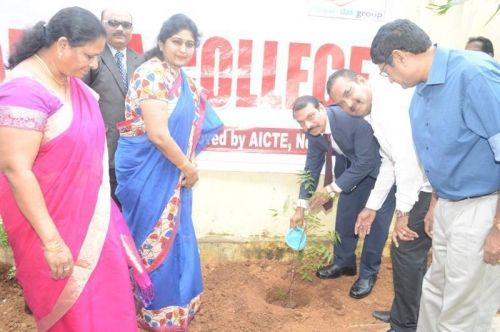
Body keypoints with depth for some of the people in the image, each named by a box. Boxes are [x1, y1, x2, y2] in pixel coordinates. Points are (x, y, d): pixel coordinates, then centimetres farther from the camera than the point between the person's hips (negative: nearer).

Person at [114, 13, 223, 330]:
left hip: (171, 170, 8)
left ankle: (172, 300, 40)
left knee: (174, 237, 19)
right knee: (156, 239, 6)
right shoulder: (152, 73, -18)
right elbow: (158, 134, -23)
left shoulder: (181, 79, 9)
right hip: (147, 171, -8)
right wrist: (188, 167, -13)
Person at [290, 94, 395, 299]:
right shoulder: (313, 131, -15)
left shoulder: (353, 118, -37)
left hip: (379, 166, -6)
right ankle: (344, 263, 30)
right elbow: (312, 167, -4)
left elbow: (366, 162, -34)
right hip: (351, 166, 6)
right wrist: (301, 207, -4)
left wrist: (332, 189, -32)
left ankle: (368, 273, 13)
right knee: (345, 215, 11)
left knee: (375, 221, -4)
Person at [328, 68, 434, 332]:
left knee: (406, 250, -1)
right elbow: (389, 163, 21)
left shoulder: (391, 98, -17)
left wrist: (403, 211, -22)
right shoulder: (376, 112, 14)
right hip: (429, 186, 10)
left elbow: (407, 156, -26)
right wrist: (372, 206, 23)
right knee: (411, 251, 19)